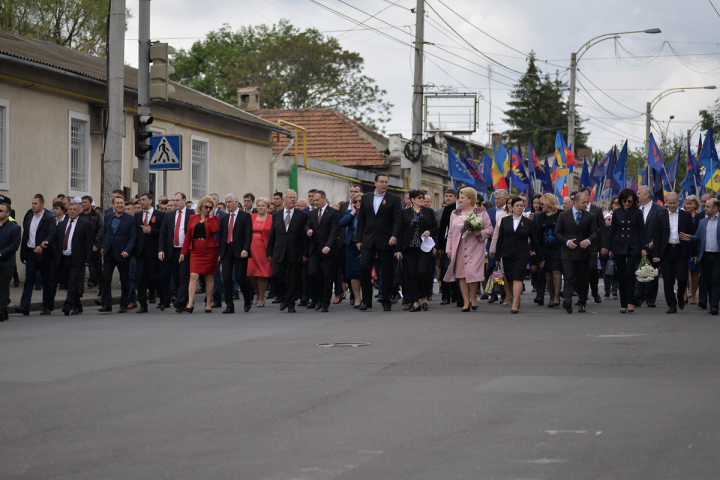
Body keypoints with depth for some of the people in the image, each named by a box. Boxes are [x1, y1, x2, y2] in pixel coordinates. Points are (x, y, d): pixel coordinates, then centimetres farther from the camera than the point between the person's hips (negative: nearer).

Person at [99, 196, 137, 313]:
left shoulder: (130, 219, -3)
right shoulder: (107, 217, 9)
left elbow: (133, 237, -6)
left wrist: (127, 251, -16)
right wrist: (104, 247, 12)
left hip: (123, 254, -3)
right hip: (109, 253, 3)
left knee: (124, 280, 4)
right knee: (106, 278, -4)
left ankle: (123, 305, 13)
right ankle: (107, 304, -1)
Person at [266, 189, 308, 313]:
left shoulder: (302, 215, 4)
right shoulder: (277, 216, 11)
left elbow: (305, 236, 2)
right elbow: (272, 235, 13)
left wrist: (305, 253, -5)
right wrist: (269, 253, 8)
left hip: (295, 254, -2)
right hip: (279, 253, 2)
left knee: (294, 279, 0)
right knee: (276, 276, -7)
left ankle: (291, 304, 10)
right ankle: (283, 298, 16)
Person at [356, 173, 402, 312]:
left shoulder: (394, 199, 2)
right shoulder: (366, 198, 11)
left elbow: (397, 220, -5)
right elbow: (361, 220, 12)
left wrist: (394, 235, -20)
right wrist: (359, 239, 6)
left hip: (385, 240, -2)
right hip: (368, 240, 2)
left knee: (386, 271, 1)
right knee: (364, 267, -7)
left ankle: (386, 301, 11)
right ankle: (367, 301, 2)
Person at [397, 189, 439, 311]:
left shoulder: (429, 212, 10)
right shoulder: (405, 213, 9)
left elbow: (435, 229, 10)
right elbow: (401, 232, 8)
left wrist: (429, 232, -13)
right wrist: (399, 250, 3)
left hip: (424, 247, -1)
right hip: (409, 248, 1)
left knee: (421, 271, -16)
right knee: (412, 274, -1)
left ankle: (424, 297, 6)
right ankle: (415, 303, 3)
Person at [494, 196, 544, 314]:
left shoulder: (528, 223, 5)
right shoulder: (505, 220, 8)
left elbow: (534, 241, 10)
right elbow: (500, 238, 10)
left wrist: (540, 258, 13)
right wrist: (497, 255, 6)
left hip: (522, 255, -2)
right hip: (507, 254, 2)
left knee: (517, 278, -15)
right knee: (509, 279, 5)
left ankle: (515, 305, -18)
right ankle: (517, 299, 27)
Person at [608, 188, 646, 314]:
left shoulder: (637, 213, 4)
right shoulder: (617, 213, 8)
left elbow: (641, 231, 4)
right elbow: (613, 231, 11)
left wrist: (643, 248, -4)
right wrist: (611, 248, 8)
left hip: (633, 247, -2)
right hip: (619, 247, 2)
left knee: (630, 272, -16)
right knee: (621, 275, 2)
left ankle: (630, 302, -13)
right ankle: (623, 304, 7)